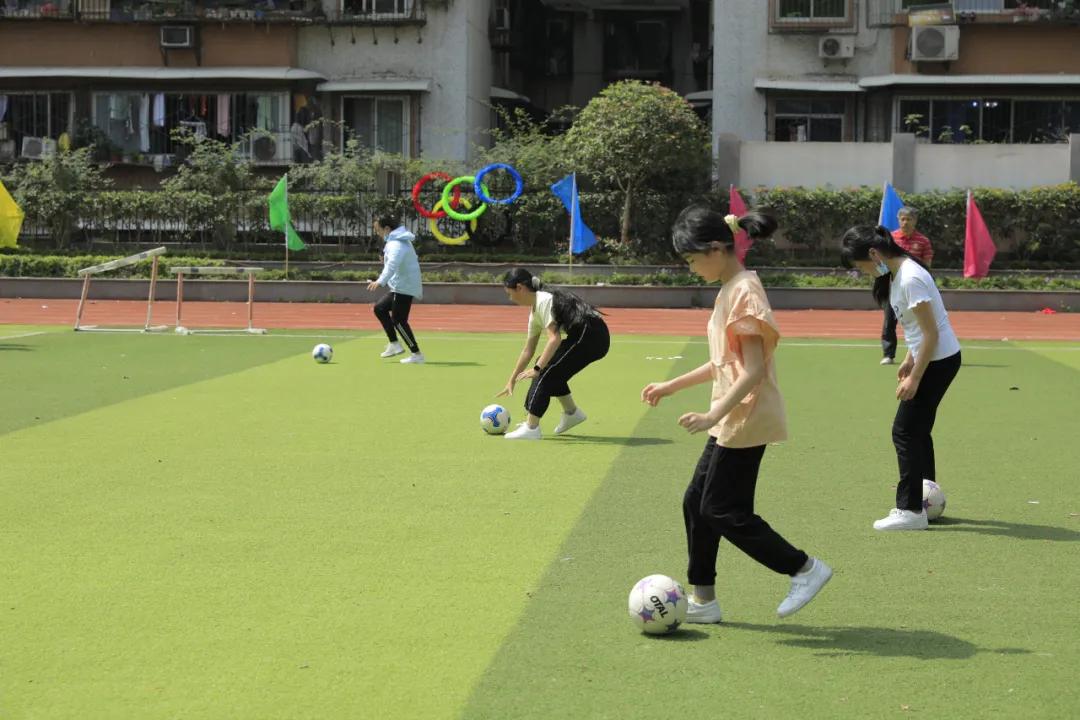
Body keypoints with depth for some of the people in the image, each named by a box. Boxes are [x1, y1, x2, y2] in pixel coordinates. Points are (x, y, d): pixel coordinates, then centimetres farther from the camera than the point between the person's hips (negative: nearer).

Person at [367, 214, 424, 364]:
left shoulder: (397, 244, -20)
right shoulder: (396, 240, 13)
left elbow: (392, 264, -38)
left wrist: (380, 281, -49)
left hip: (404, 288, -10)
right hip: (399, 286, 10)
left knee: (398, 320, -7)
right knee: (380, 308, 14)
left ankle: (417, 354, -1)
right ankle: (394, 344, 14)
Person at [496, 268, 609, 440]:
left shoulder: (544, 301, -12)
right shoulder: (534, 312, 17)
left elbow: (554, 339, -22)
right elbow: (528, 351, 25)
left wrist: (537, 369, -23)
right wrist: (511, 381, 28)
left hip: (592, 336, -9)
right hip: (584, 337, 9)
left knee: (547, 372, -9)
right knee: (547, 367, 16)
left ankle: (531, 427, -8)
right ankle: (571, 413, 27)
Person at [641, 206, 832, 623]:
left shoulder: (745, 292, -17)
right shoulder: (730, 290, 13)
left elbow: (753, 370, -23)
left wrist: (714, 415, -27)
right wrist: (671, 386, 21)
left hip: (746, 420, -10)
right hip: (731, 422, 10)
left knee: (723, 511, -6)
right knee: (697, 502, 12)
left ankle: (805, 569, 4)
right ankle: (703, 600, 20)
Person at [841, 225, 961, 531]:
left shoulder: (910, 279, -23)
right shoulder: (896, 274, 6)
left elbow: (932, 333, -22)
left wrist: (914, 378, -19)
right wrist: (910, 359, 16)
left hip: (939, 360, -10)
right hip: (931, 357, 10)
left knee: (905, 431, -7)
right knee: (917, 431, 15)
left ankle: (910, 510, -3)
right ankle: (925, 499, 24)